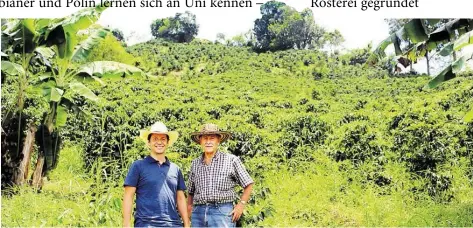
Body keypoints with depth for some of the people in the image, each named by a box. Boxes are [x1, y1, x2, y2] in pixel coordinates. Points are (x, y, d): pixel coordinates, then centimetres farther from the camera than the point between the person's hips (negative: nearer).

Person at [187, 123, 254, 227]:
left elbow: (248, 184, 5)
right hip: (198, 213, 4)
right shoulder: (195, 163, 13)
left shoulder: (231, 160, 1)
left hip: (222, 212, -4)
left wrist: (241, 204, -3)